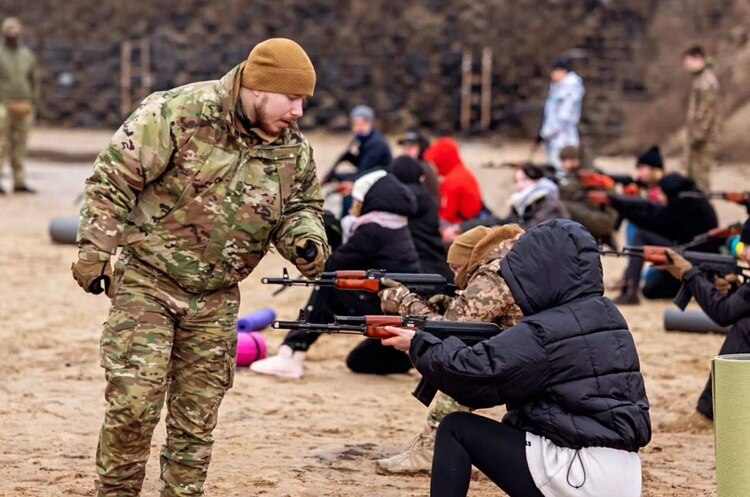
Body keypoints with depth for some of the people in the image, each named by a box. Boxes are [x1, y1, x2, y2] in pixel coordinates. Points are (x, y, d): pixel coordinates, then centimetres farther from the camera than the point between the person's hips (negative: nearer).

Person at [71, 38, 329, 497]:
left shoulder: (293, 149, 0)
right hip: (147, 282, -5)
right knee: (134, 402, -11)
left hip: (216, 300, 5)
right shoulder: (179, 115, -17)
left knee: (197, 416, 8)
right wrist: (95, 250, -13)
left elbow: (301, 208, 14)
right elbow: (113, 179, -13)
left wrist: (307, 241, -9)